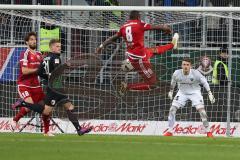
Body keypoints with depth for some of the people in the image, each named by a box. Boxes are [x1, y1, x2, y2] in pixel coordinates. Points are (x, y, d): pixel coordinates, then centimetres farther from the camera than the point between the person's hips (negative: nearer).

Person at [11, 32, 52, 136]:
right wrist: (37, 69, -19)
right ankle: (15, 120, 1)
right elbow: (24, 71, -20)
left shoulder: (39, 55, 11)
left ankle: (47, 131, 13)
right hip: (24, 85, -7)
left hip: (35, 85, 7)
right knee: (30, 104, -25)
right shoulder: (25, 54, -11)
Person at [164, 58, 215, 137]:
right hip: (182, 92, 2)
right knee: (172, 109, -8)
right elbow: (173, 82, 4)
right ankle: (170, 131, 5)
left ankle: (208, 132, -3)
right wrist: (171, 91, 16)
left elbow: (204, 82, -13)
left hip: (195, 92, -2)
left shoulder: (196, 73, -25)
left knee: (201, 110, -16)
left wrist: (210, 93, -16)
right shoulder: (177, 73, -19)